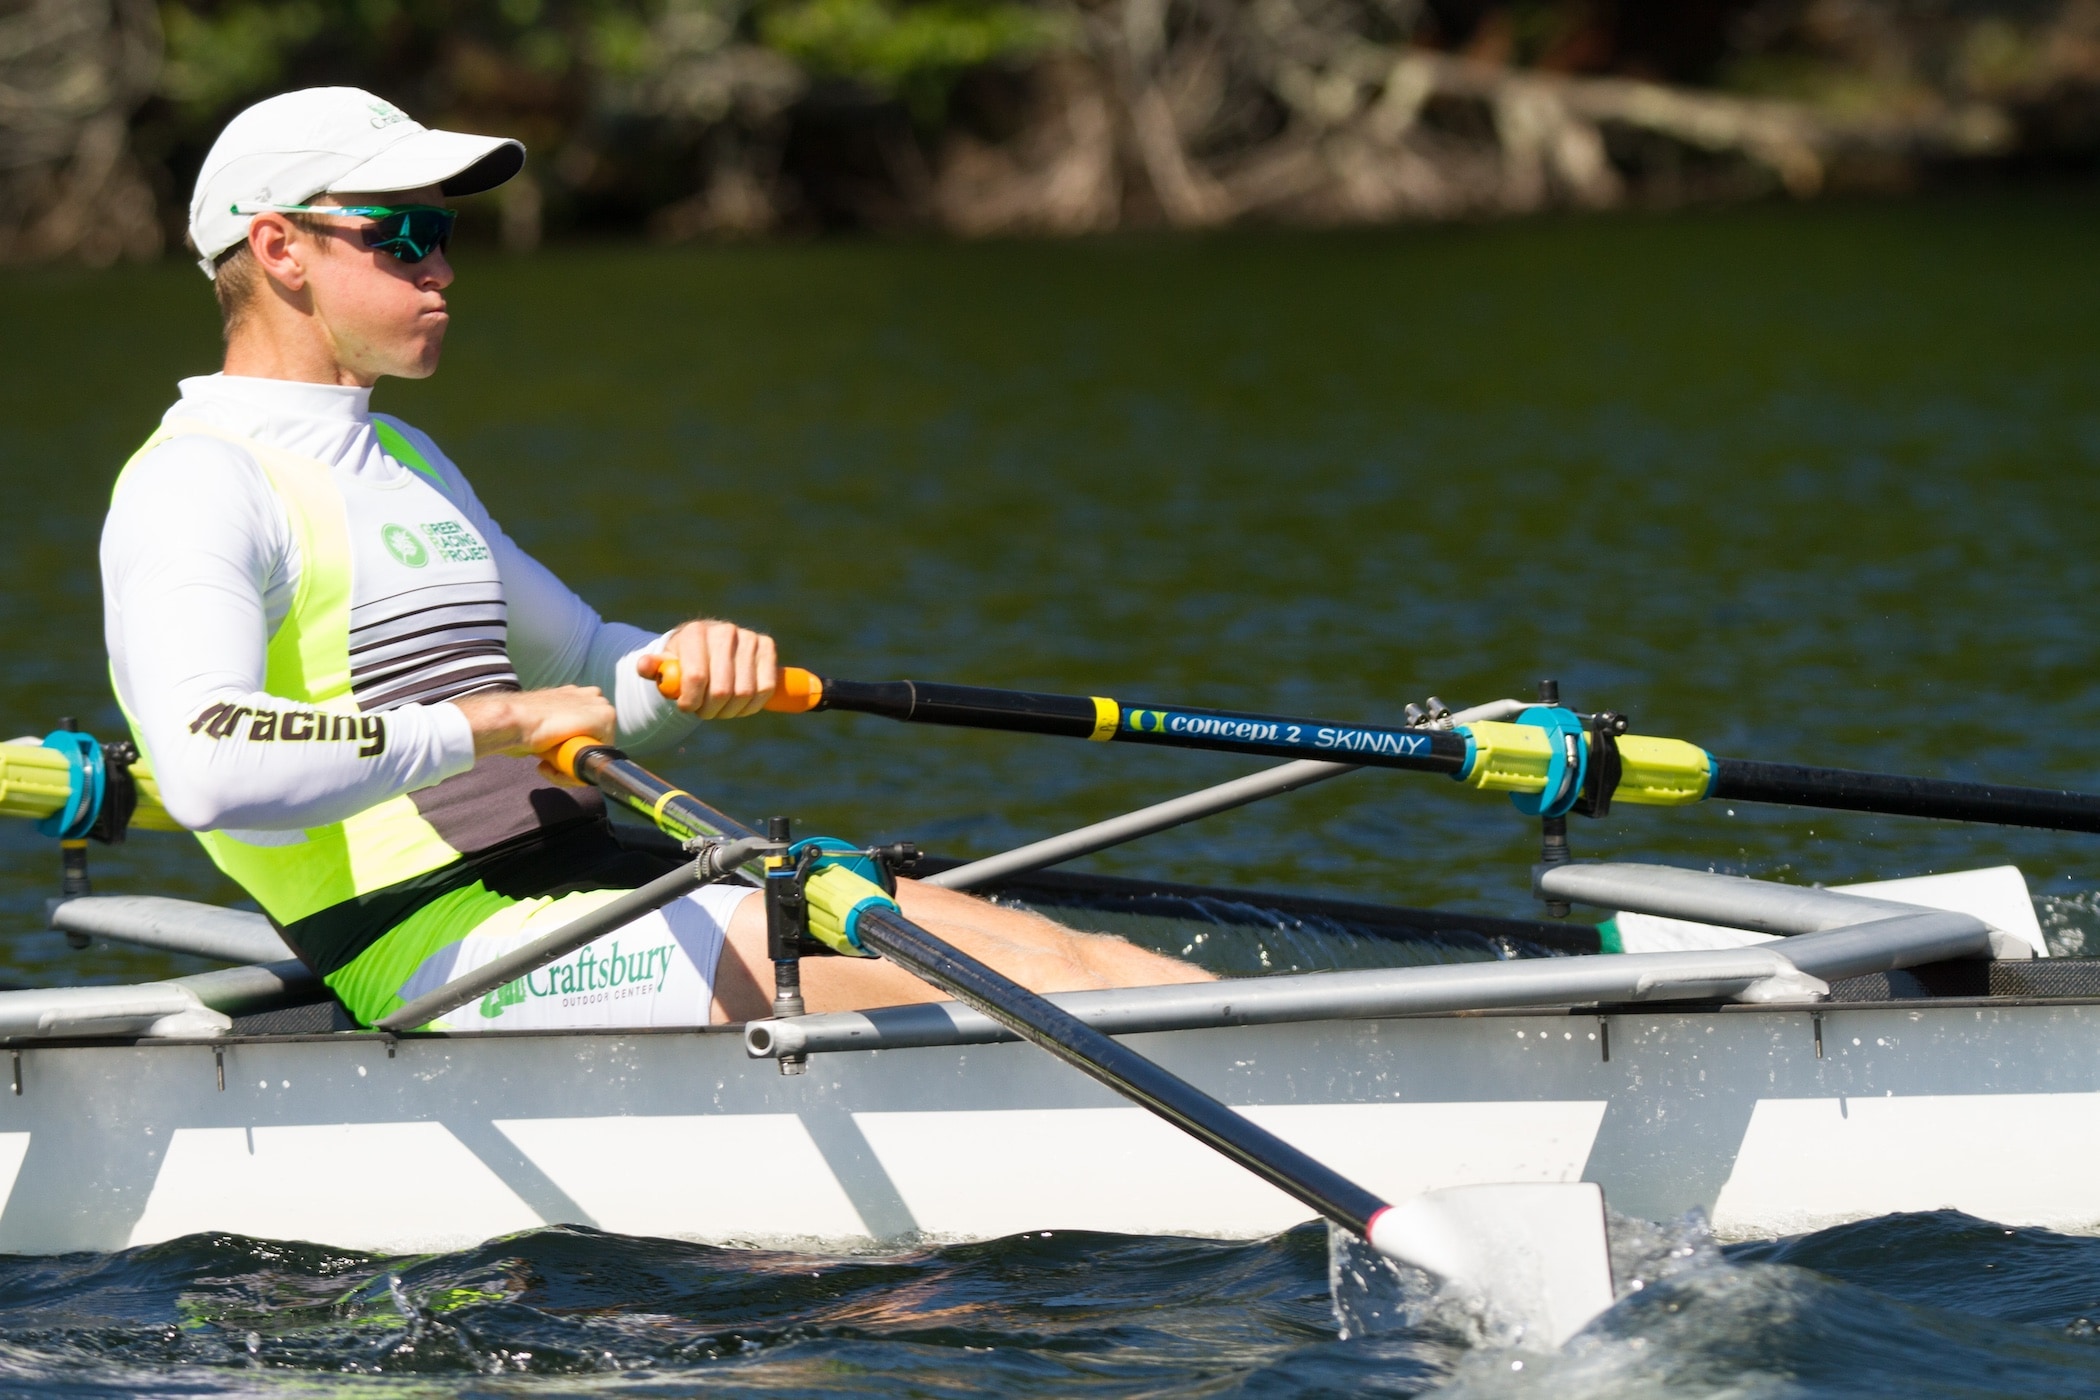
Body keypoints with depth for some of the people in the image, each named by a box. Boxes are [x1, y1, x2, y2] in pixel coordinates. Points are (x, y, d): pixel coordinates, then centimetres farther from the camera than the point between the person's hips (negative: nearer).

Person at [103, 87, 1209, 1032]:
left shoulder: (403, 461, 24)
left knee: (1041, 953, -6)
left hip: (588, 879, 9)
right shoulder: (197, 486, -8)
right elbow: (207, 768, -27)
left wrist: (690, 663, 5)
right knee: (1009, 975, -20)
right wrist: (499, 723, -21)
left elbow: (595, 675, 30)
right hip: (449, 947, -9)